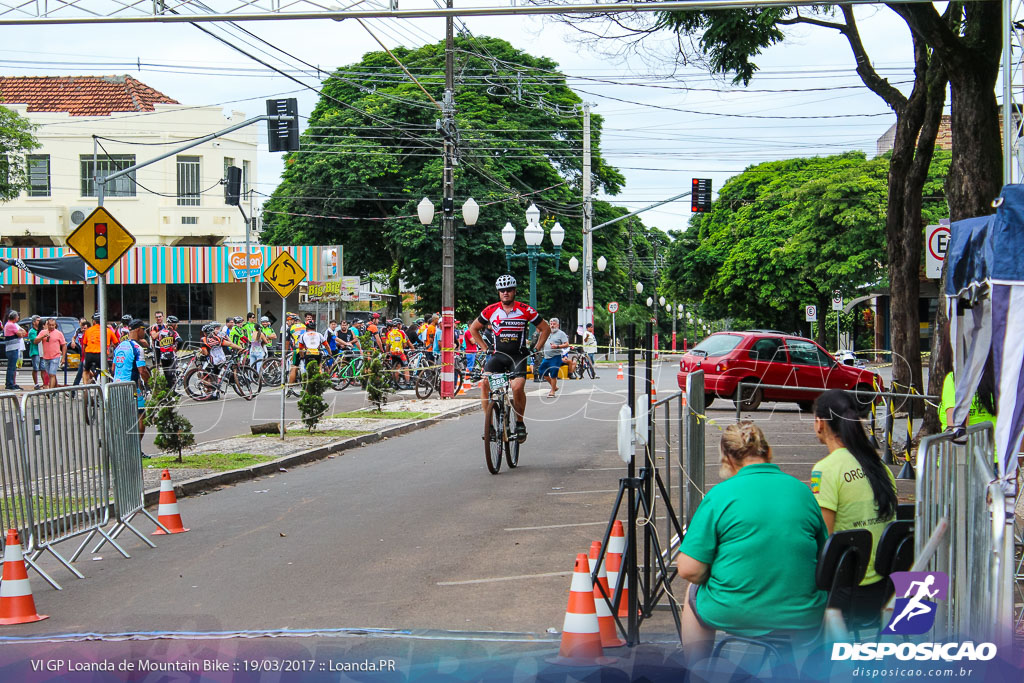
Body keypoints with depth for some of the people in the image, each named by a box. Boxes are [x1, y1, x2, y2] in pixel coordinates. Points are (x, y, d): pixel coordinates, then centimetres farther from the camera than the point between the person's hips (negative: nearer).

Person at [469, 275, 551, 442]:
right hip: (498, 355, 2)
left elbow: (545, 328, 8)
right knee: (485, 383, -22)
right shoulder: (491, 310, 1)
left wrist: (536, 349, 2)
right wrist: (484, 348, 8)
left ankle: (520, 423, -4)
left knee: (518, 387, -25)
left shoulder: (525, 310, -3)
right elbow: (473, 328, 16)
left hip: (518, 356, -2)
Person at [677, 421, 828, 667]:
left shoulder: (720, 495, -10)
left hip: (733, 615, -3)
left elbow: (689, 570, -12)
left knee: (694, 592, 30)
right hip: (803, 620, 3)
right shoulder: (803, 491, 3)